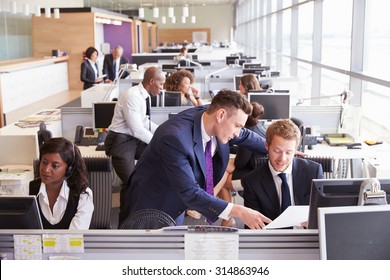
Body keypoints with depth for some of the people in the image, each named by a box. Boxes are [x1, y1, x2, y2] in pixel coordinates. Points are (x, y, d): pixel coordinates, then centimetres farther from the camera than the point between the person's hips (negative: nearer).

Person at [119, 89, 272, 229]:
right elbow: (190, 192, -35)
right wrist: (239, 211, -37)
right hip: (149, 209, -7)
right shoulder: (174, 138, -35)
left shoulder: (208, 114, -12)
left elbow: (245, 136, 8)